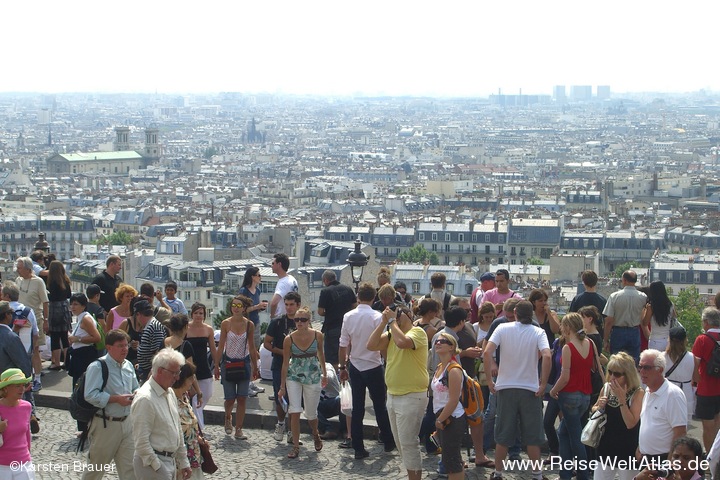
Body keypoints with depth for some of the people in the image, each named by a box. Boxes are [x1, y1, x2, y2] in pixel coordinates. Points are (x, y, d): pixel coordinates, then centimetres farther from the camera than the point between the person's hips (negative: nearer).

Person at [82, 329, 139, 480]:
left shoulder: (128, 366, 9)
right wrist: (116, 399, -24)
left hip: (127, 422, 6)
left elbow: (135, 388, 23)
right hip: (106, 425, -6)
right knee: (95, 468, 10)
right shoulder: (97, 367, -14)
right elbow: (90, 395, -23)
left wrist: (136, 394, -1)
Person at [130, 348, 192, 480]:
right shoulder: (145, 398, -18)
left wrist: (183, 462, 18)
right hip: (151, 463, -9)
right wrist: (157, 468, -17)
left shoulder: (170, 393, 11)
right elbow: (141, 441, -20)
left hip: (170, 461, 9)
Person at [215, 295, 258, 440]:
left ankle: (238, 430, 6)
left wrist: (255, 367, 8)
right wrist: (217, 365, -2)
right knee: (230, 399, 1)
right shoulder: (226, 323, -4)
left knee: (242, 398, -2)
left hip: (244, 363, 1)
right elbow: (221, 346, 0)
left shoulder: (249, 325, -1)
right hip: (228, 362, -1)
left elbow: (252, 348, 7)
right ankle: (228, 417, 33)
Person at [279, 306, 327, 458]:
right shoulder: (289, 339, -12)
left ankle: (315, 434, 42)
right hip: (294, 377, 0)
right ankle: (296, 446, -1)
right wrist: (282, 386, -3)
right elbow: (285, 363, -5)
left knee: (311, 414, 10)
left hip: (313, 377, 1)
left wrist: (324, 374, 16)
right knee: (294, 411, -12)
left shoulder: (317, 335, -10)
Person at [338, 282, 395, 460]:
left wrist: (342, 367, 11)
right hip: (373, 367, -3)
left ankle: (358, 448, 8)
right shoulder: (377, 317, -14)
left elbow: (343, 345, 0)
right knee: (380, 405, 13)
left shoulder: (348, 316, -3)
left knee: (357, 408, 6)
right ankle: (388, 441, 26)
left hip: (354, 367, 3)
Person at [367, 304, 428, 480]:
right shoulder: (391, 333, 10)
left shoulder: (417, 332, -13)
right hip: (392, 394, 9)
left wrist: (393, 321, -19)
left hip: (412, 397, -9)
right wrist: (383, 322, -5)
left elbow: (402, 342, -33)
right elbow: (371, 345, -2)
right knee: (400, 442, 16)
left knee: (408, 443, -7)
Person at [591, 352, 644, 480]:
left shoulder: (637, 393, -15)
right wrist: (599, 407, -8)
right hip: (606, 447, 5)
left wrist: (621, 399, -27)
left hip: (627, 451, -5)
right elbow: (593, 411, 14)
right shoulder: (606, 388, 0)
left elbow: (631, 424, -23)